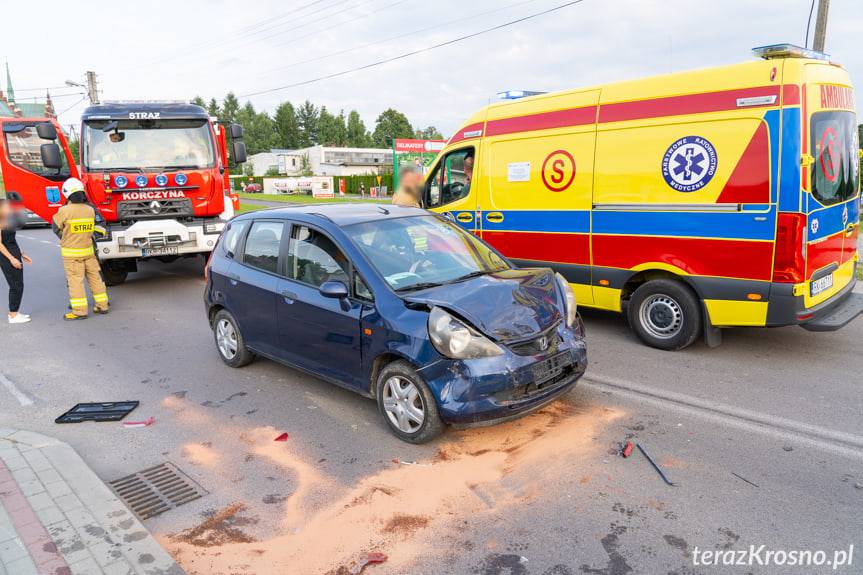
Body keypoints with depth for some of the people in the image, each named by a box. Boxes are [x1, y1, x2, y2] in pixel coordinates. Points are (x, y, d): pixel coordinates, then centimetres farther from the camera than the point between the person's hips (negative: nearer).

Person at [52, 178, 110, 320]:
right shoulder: (90, 210, -2)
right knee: (95, 277, 11)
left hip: (71, 252, -4)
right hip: (89, 250, 4)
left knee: (75, 281, 1)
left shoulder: (64, 211, -15)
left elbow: (56, 227, -1)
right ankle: (103, 306, 16)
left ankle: (79, 311, 2)